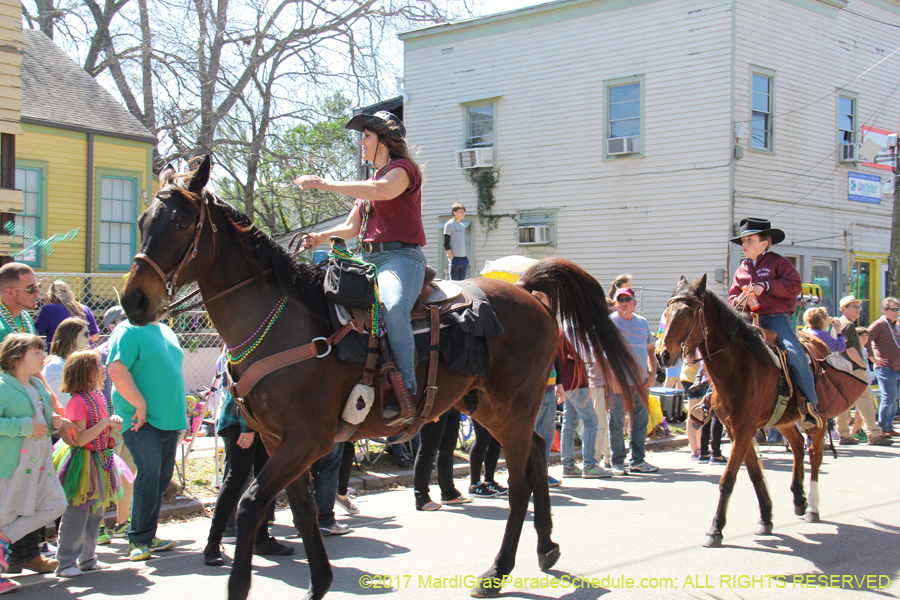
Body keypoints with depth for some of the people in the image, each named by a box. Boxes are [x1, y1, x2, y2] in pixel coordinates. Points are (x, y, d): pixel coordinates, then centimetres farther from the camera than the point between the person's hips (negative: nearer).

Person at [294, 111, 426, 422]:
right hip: (369, 260, 9)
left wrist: (325, 183, -22)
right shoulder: (370, 181, 28)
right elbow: (351, 227, 27)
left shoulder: (403, 168, 0)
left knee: (393, 308, -36)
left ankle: (405, 393, -34)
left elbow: (382, 190, -24)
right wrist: (322, 237, 6)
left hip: (400, 257, -9)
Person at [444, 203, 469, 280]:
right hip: (454, 258, -7)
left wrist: (466, 257, 12)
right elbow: (446, 244, -9)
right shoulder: (449, 224, -4)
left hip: (463, 259, 7)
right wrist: (452, 259, -15)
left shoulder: (462, 226, 17)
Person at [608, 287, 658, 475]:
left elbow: (650, 349, 20)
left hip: (641, 382, 6)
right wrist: (613, 378, -17)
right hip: (619, 382, -5)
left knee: (641, 420, 9)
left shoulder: (643, 322, 14)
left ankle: (638, 460, 20)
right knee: (617, 422, -2)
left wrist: (652, 374, 7)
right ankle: (617, 462, 5)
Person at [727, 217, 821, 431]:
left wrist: (766, 286, -16)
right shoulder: (742, 269, 17)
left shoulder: (778, 262, 3)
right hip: (749, 321, 5)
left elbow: (794, 287, -8)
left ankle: (811, 405, -13)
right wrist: (740, 300, -4)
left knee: (795, 354, -24)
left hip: (777, 318, -5)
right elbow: (732, 296, 20)